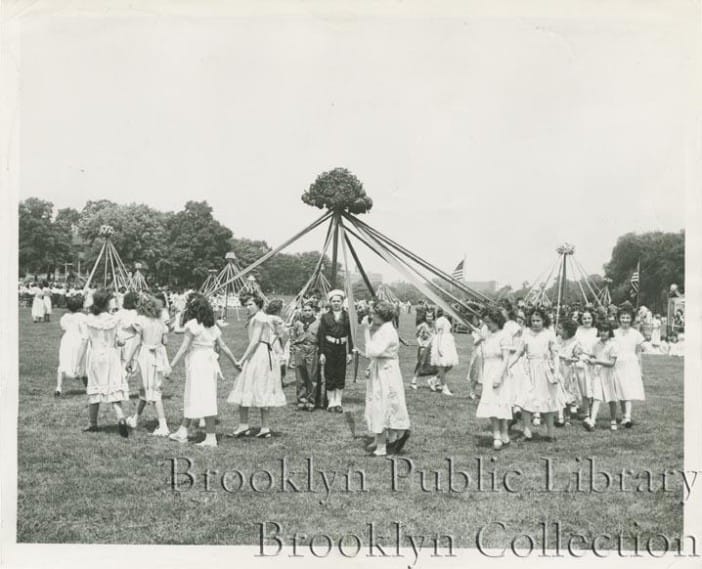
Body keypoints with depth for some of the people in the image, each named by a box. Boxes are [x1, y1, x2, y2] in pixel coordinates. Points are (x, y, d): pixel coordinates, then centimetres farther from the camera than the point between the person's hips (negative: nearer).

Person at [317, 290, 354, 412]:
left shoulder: (347, 316, 4)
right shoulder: (325, 317, 2)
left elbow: (350, 335, 4)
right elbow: (321, 335, 1)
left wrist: (350, 352, -1)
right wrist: (321, 353, -5)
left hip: (342, 348, 1)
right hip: (329, 348, -1)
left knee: (341, 376, 5)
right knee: (330, 376, 3)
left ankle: (338, 402, 14)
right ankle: (331, 402, 12)